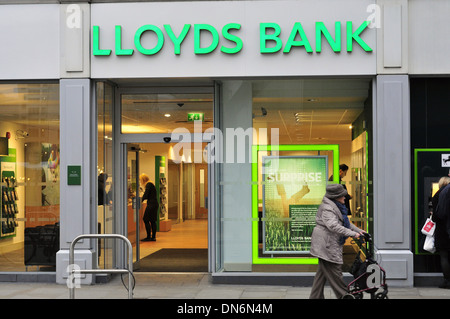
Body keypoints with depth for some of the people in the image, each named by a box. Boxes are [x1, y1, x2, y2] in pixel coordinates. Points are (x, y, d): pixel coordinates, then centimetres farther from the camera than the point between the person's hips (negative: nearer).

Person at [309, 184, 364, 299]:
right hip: (326, 245, -11)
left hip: (332, 245, 11)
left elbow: (346, 223, 25)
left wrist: (358, 231, 14)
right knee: (334, 273, -3)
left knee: (322, 273, 13)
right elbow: (333, 226, -29)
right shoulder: (327, 208, -18)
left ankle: (315, 297, 18)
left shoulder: (337, 207, 17)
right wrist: (352, 234, -30)